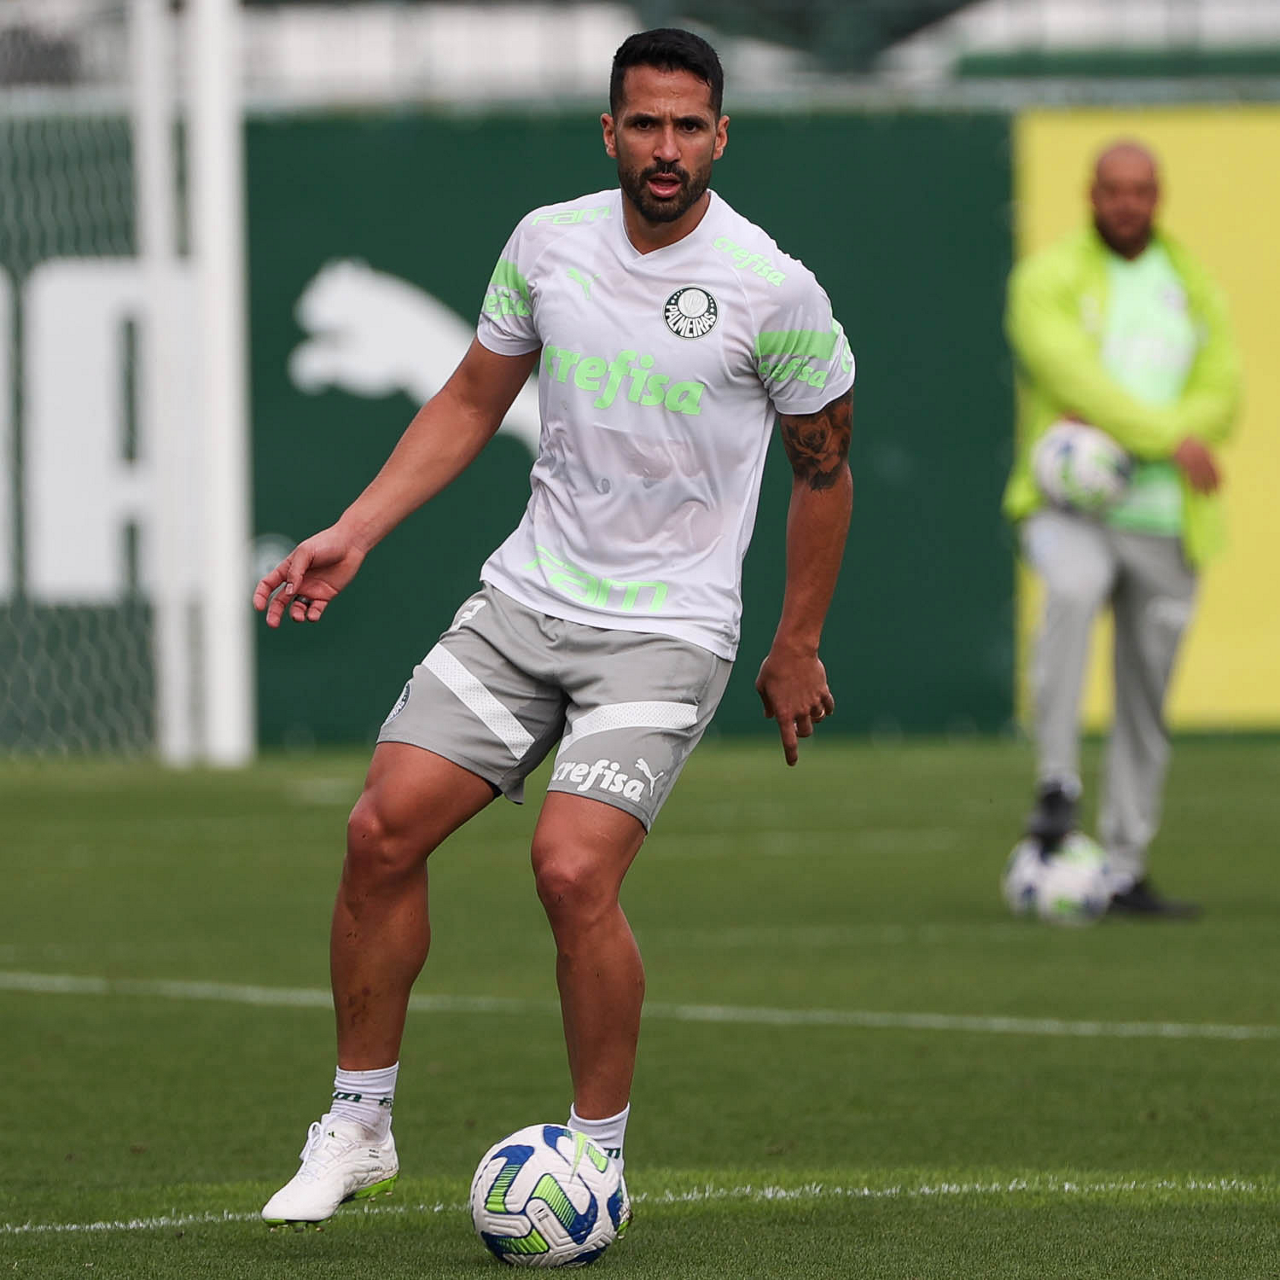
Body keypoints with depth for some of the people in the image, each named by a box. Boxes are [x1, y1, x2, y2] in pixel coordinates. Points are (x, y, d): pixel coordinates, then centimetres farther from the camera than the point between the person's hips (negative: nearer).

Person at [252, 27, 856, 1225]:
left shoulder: (772, 290, -10)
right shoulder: (547, 241, 2)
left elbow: (823, 466, 3)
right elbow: (471, 402, 15)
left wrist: (796, 649, 7)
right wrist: (352, 532, 6)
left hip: (665, 632, -5)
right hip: (523, 596, 5)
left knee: (573, 870, -21)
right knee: (382, 830, -5)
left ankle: (597, 1157, -3)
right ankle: (357, 1127, 10)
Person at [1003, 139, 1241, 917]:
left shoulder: (1191, 289, 13)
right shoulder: (1050, 279, 1)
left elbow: (1220, 396, 2)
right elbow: (1075, 378, -14)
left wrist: (1118, 442, -15)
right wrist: (1169, 438, -23)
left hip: (1163, 522, 4)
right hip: (1070, 509, -4)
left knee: (1147, 708, 5)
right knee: (1072, 590, -37)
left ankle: (1125, 871, 13)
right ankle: (1058, 785, -32)